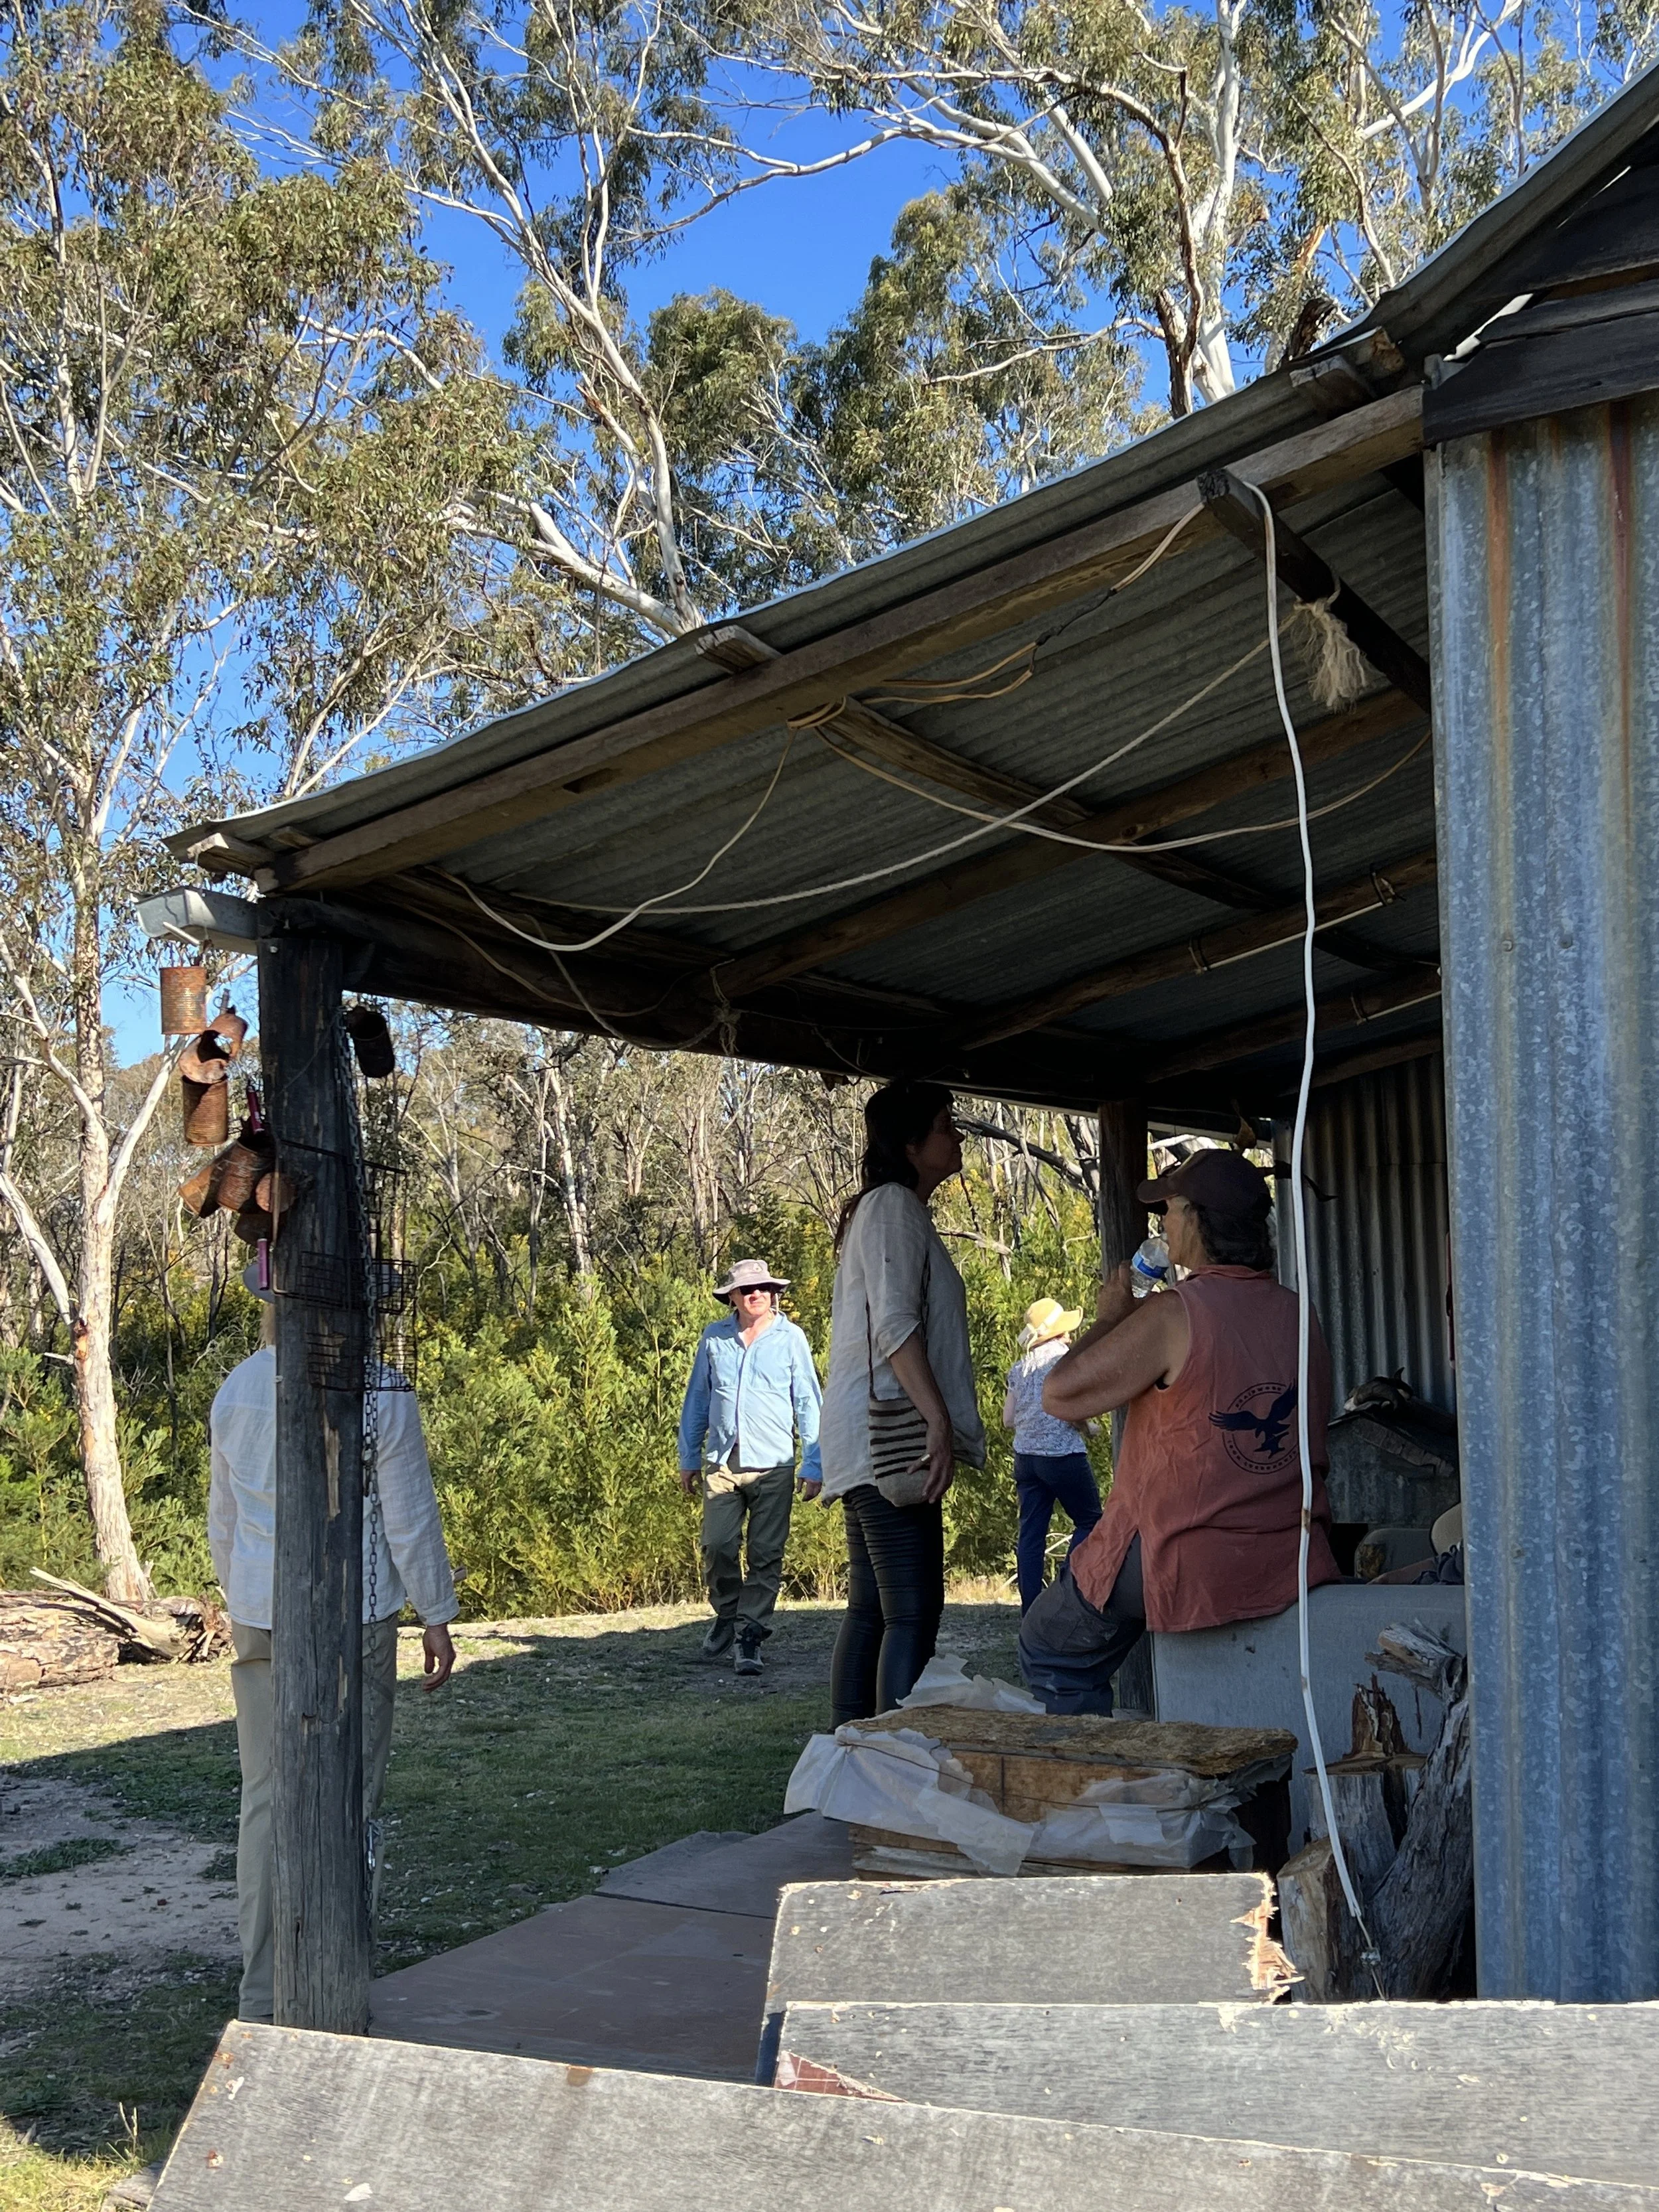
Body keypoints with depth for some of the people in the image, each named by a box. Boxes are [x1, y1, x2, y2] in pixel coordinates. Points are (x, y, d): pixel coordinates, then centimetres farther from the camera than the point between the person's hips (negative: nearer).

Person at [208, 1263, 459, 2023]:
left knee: (264, 1800, 10)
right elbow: (410, 1516, -8)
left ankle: (261, 1995, 15)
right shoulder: (378, 1393, -12)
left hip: (258, 1619, 5)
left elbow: (222, 1517, 12)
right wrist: (436, 1614, 1)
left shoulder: (235, 1391, 3)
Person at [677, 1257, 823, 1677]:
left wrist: (813, 1465, 0)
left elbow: (808, 1402, 4)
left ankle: (750, 1637, 6)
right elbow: (697, 1400, 16)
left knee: (766, 1556, -1)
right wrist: (689, 1459, 15)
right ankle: (728, 1616, 22)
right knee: (717, 1547, -2)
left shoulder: (791, 1338, 2)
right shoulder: (714, 1338, 8)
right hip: (722, 1463, 2)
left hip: (773, 1466, -2)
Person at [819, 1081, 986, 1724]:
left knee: (871, 1609, 11)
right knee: (913, 1612, -14)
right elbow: (893, 1324, -20)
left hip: (869, 1446, 11)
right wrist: (938, 1422, -25)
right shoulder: (893, 1206, -9)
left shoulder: (892, 1209, 23)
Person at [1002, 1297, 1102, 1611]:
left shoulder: (1020, 1367, 10)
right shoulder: (1067, 1358, -8)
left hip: (1025, 1456, 6)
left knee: (1031, 1533, 6)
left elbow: (1008, 1420, 10)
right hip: (1063, 1455, -6)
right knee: (1090, 1522, 8)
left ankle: (1031, 1610, 4)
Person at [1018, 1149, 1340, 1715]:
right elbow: (1314, 1449, 13)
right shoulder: (1300, 1318, 2)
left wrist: (1109, 1318, 1)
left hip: (1181, 1561, -7)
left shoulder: (1174, 1315, -19)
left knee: (1051, 1654, 15)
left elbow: (1060, 1396, -12)